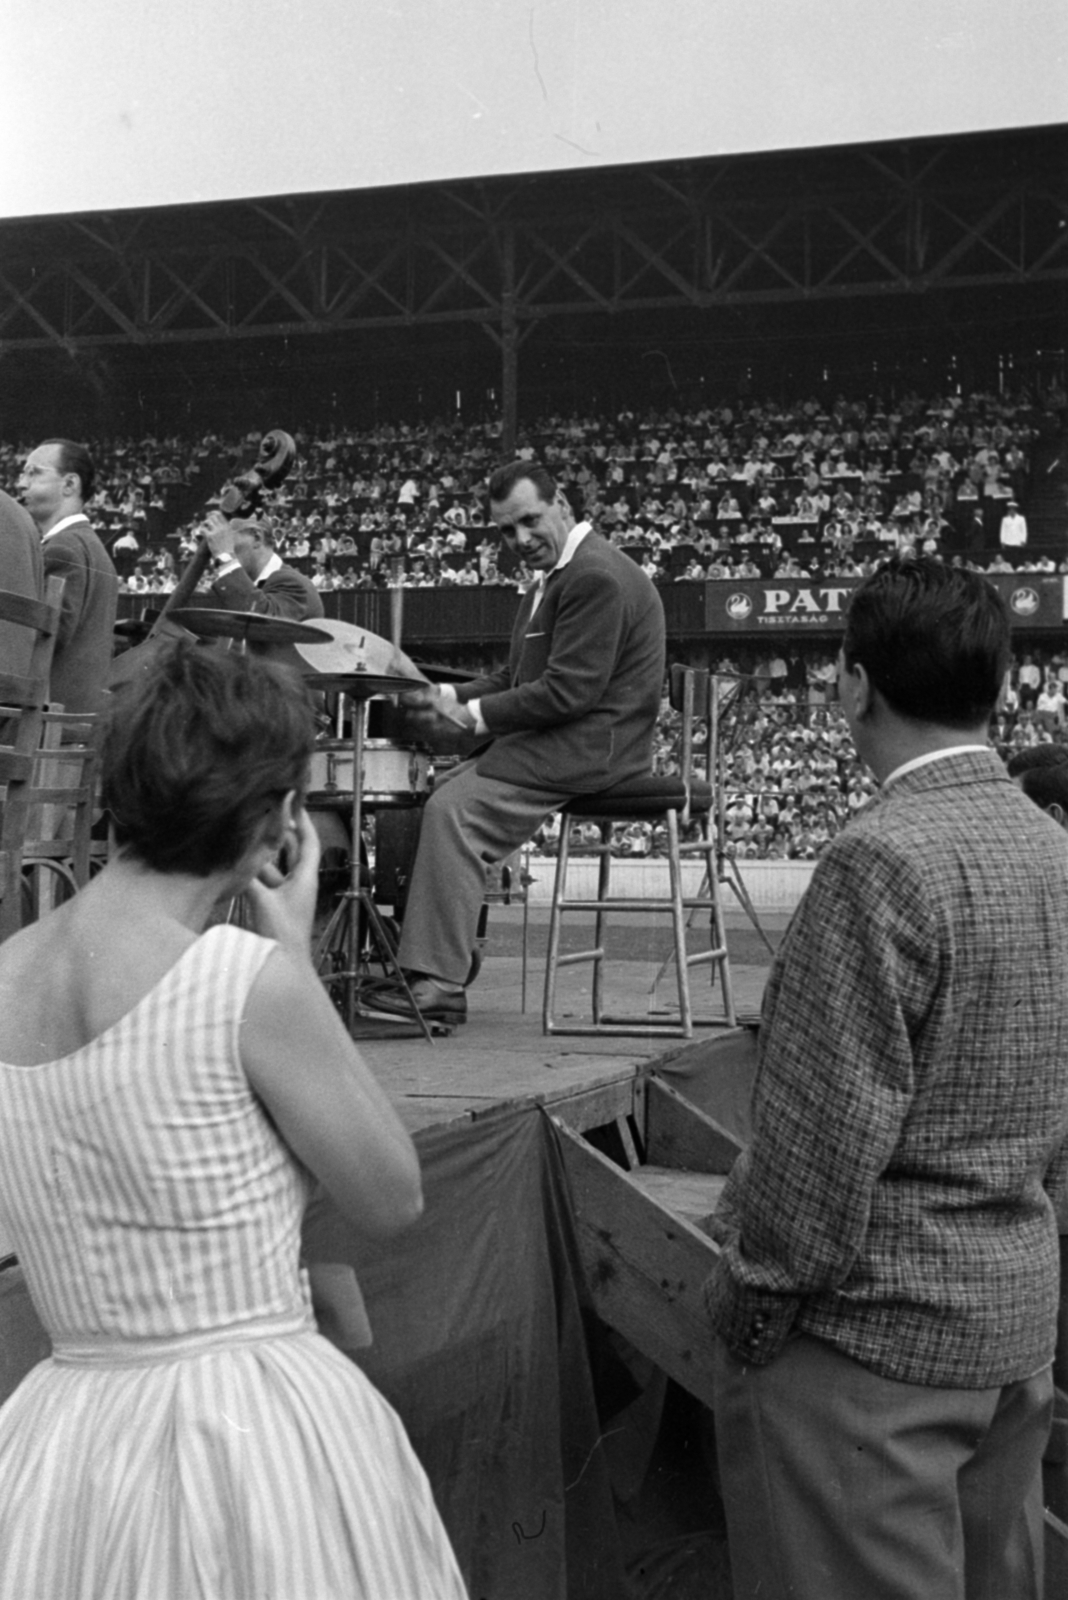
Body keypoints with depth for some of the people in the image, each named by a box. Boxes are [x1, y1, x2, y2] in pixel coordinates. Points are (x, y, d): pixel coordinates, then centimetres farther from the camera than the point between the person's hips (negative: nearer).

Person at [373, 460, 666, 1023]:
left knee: (453, 811, -21)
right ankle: (445, 950, 6)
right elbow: (513, 677, 22)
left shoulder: (596, 577, -16)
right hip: (557, 739, 11)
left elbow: (569, 692, -22)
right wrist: (448, 696, 4)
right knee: (434, 796, 4)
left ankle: (440, 983, -20)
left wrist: (472, 715, -16)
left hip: (588, 746, -11)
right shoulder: (555, 575, 20)